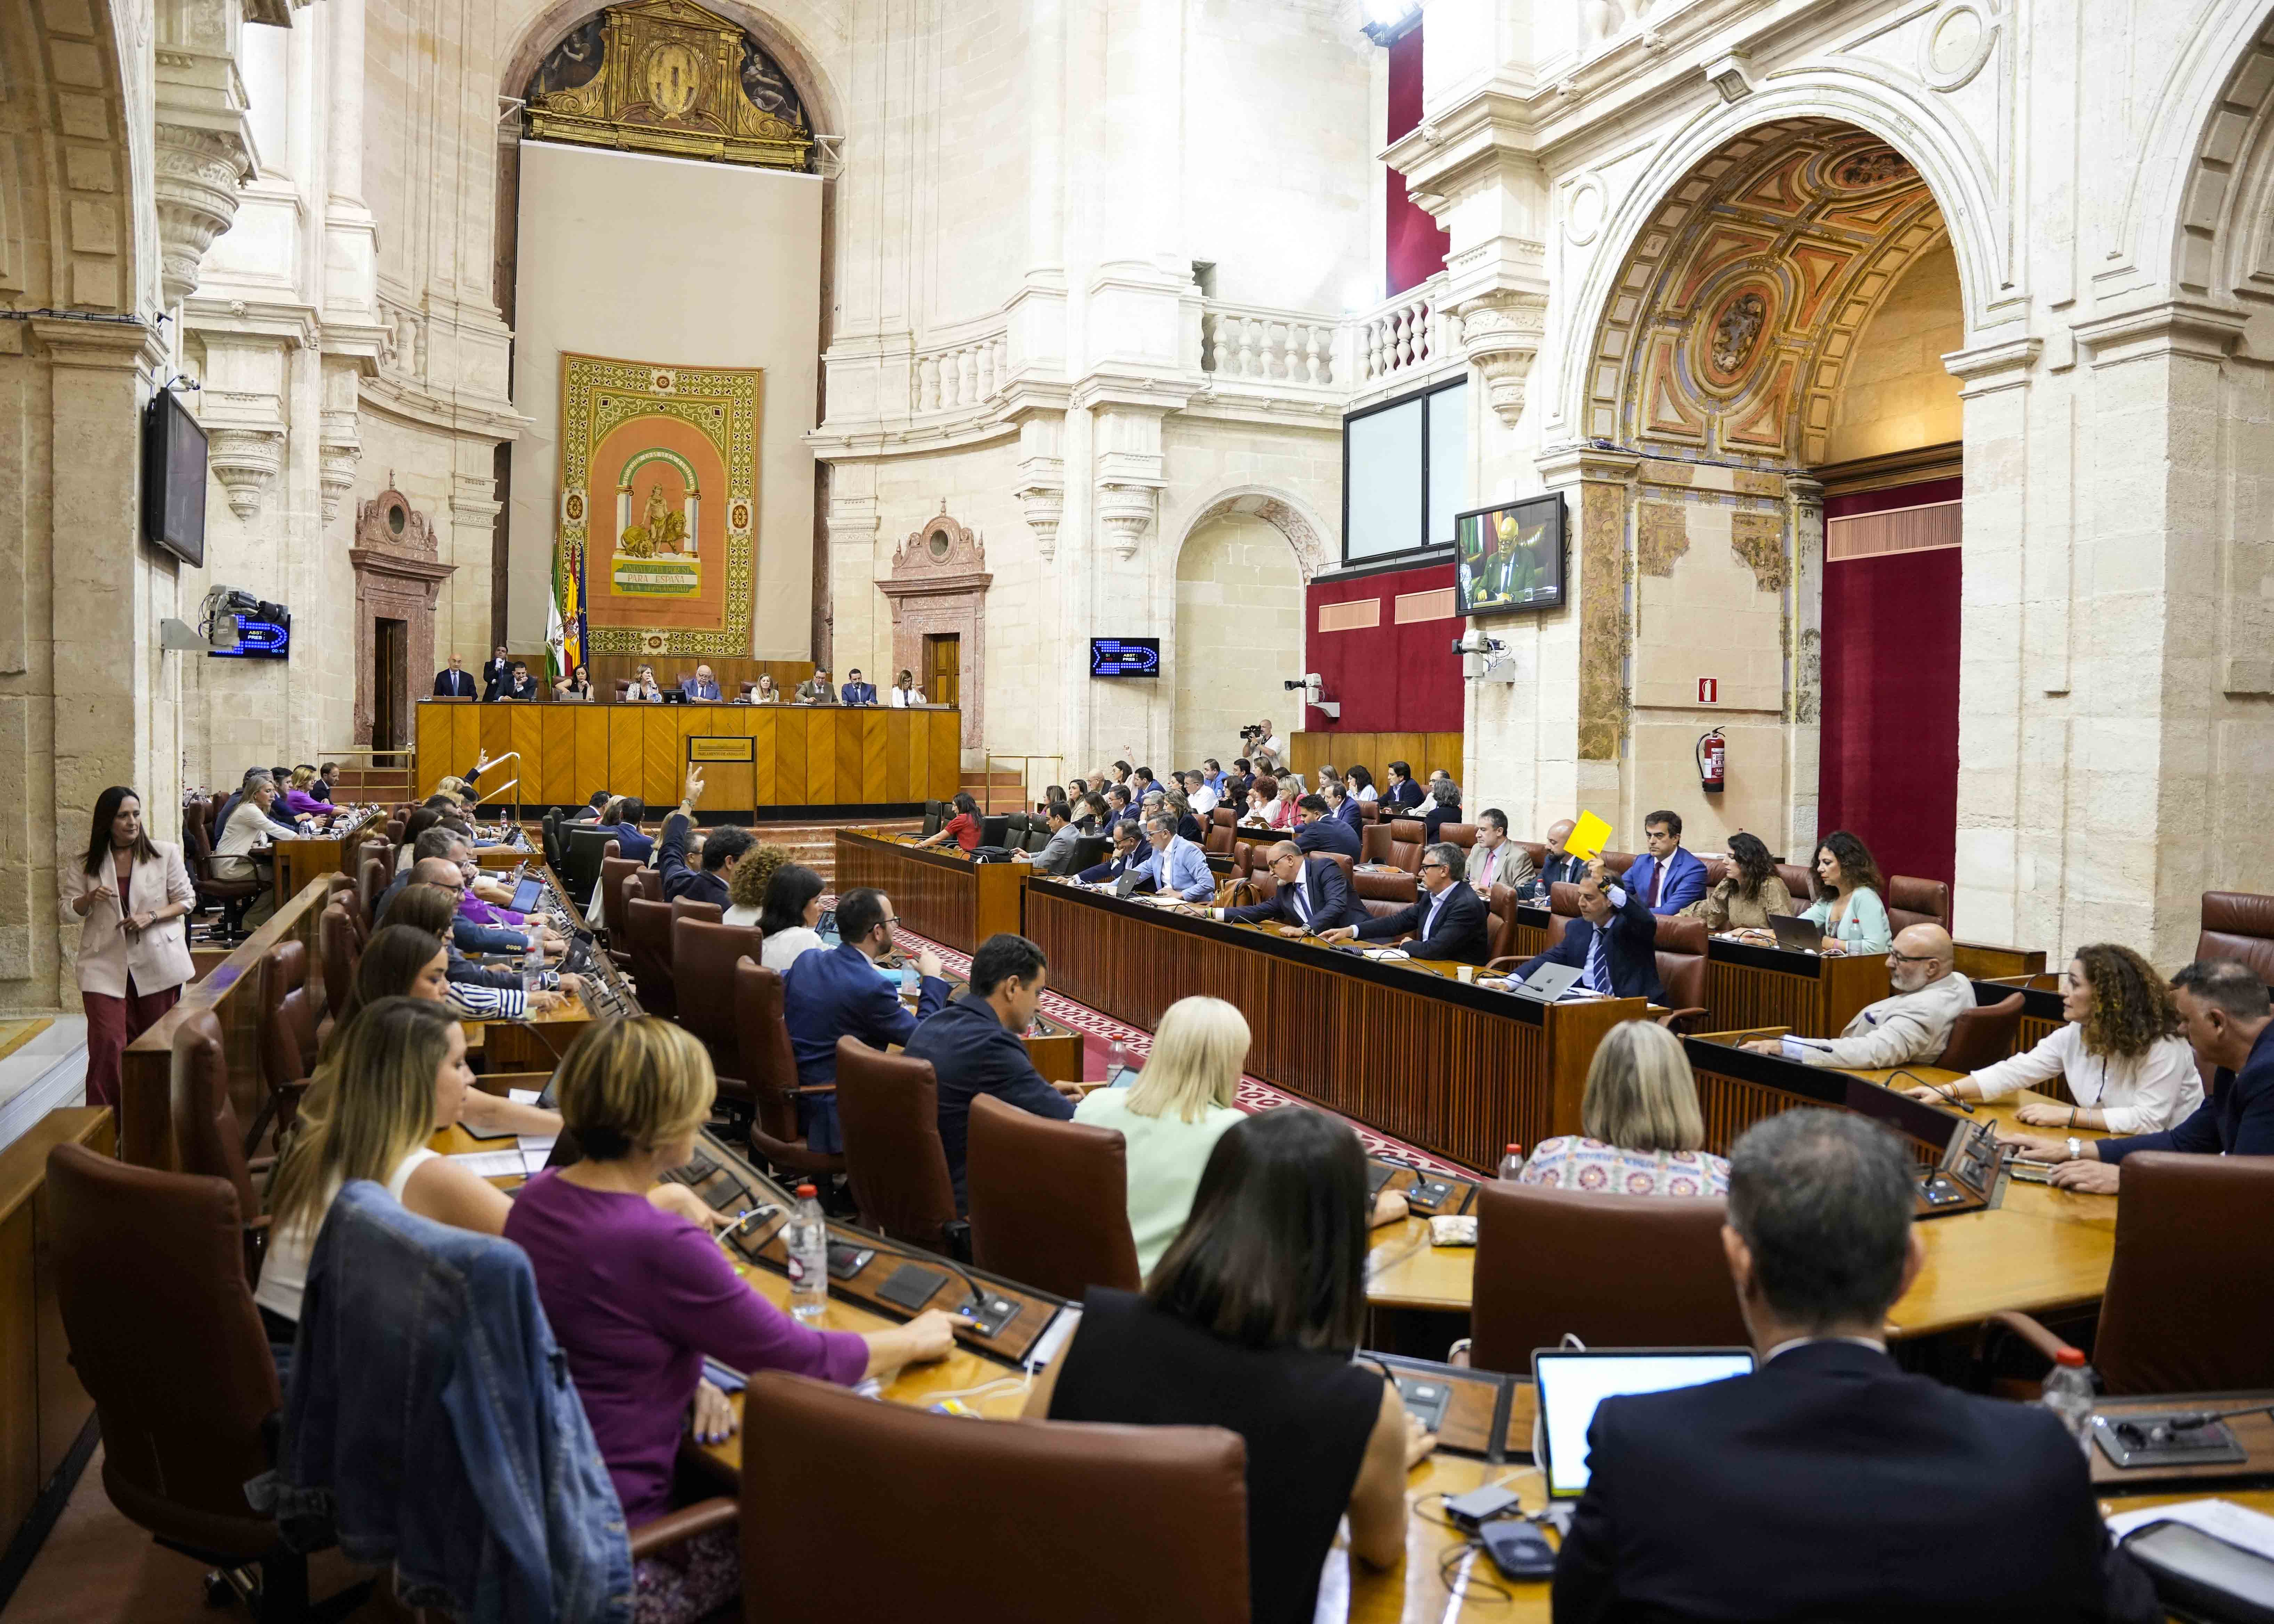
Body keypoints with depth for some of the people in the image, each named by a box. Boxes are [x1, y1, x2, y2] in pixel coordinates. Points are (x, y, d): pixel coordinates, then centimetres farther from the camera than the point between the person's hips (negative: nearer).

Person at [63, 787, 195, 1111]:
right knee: (107, 1044, -10)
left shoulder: (165, 854, -2)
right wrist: (90, 898, -15)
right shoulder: (87, 864, 2)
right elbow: (70, 909, 7)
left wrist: (151, 917, -15)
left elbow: (187, 900, 2)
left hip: (157, 962, 0)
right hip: (106, 964, 0)